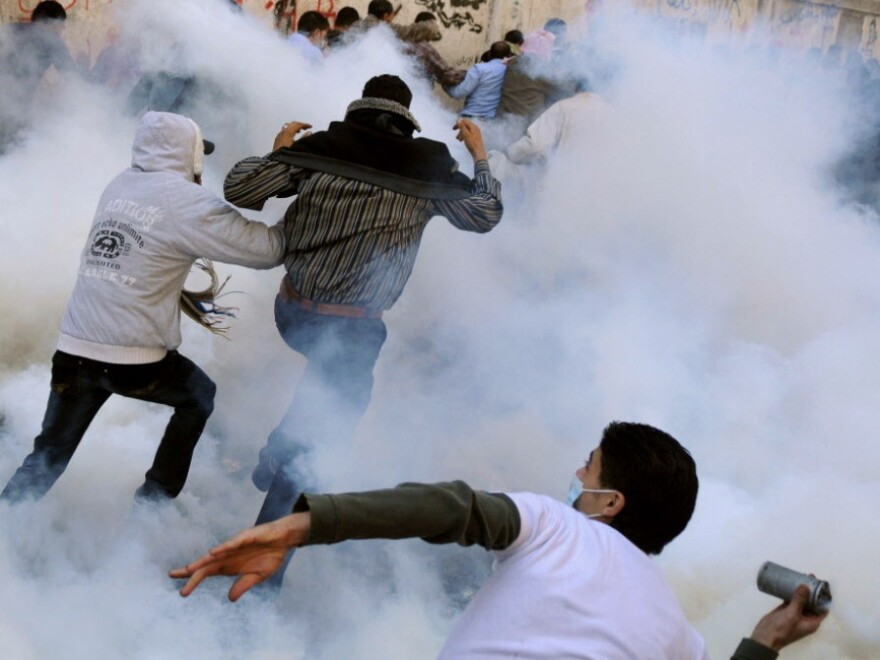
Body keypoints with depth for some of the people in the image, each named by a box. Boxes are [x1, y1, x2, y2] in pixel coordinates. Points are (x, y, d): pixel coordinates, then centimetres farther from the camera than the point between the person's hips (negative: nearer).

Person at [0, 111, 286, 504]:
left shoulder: (119, 187, 10)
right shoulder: (187, 202, -8)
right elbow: (264, 249, -8)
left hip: (74, 350, 5)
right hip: (133, 358, -5)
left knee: (47, 459, 14)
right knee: (199, 397, 24)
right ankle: (153, 504, 25)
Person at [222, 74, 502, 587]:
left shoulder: (318, 148, -2)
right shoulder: (429, 164, -3)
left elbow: (239, 188, -5)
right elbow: (485, 215, 9)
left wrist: (278, 152, 12)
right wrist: (481, 156, 23)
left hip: (292, 311, 3)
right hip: (351, 328, -3)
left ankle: (282, 453, 27)